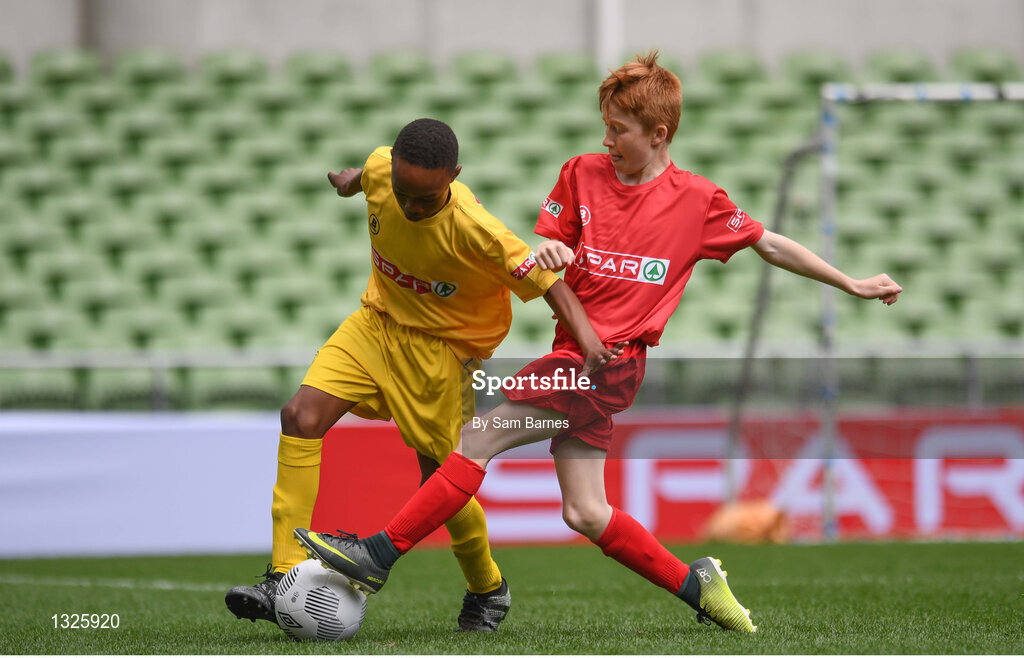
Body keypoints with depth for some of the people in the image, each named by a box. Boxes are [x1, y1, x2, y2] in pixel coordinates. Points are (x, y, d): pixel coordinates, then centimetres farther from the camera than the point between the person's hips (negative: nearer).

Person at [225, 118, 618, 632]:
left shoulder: (474, 232, -31)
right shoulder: (382, 170, -17)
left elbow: (548, 280, -26)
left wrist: (587, 337, -40)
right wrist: (351, 181, 33)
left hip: (439, 348, -5)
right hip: (376, 321, 5)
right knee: (302, 415, -16)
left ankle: (488, 589, 32)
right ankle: (285, 579, -16)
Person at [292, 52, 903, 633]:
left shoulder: (698, 200, 1)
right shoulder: (583, 173, 11)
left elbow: (770, 243, 11)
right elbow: (543, 253, 12)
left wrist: (851, 283, 13)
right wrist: (543, 253, -13)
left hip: (610, 358, -6)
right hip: (578, 352, 6)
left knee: (477, 441, -13)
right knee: (585, 513, 2)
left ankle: (378, 554, -12)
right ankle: (694, 583, 14)